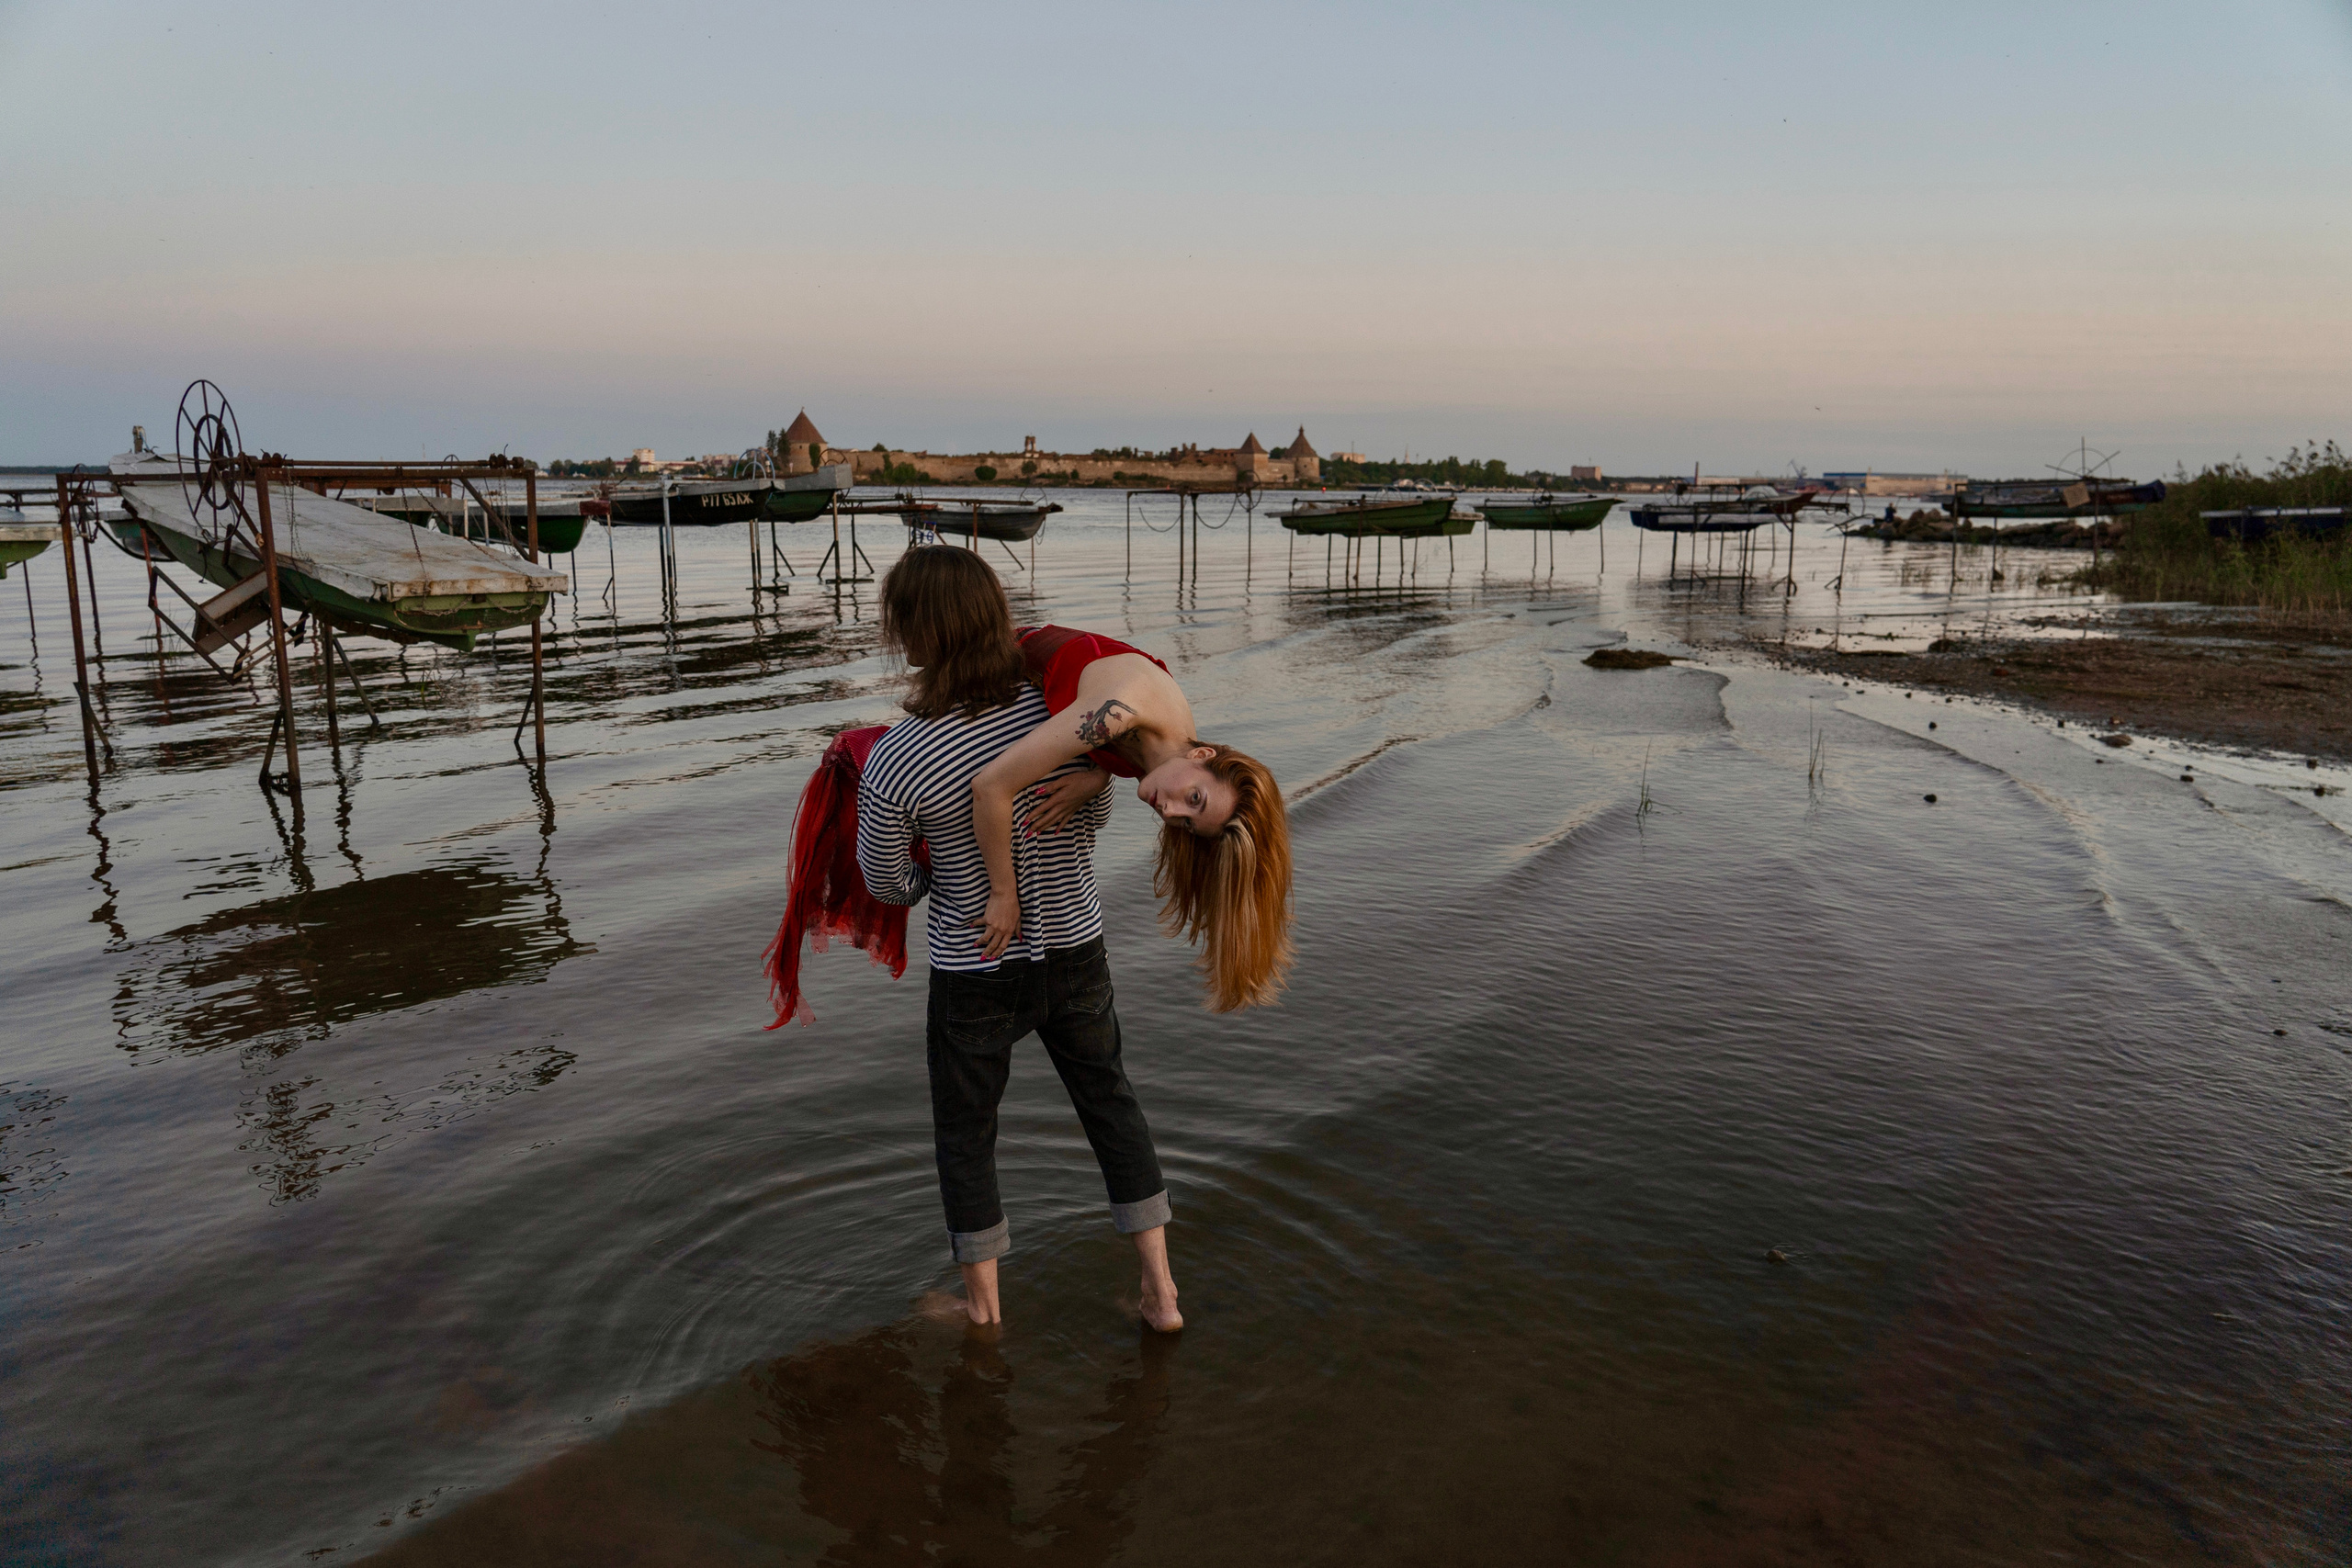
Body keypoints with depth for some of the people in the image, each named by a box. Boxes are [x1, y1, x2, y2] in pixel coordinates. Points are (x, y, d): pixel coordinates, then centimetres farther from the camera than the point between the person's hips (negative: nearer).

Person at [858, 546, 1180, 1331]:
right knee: (1109, 1099, 25)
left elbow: (886, 882, -9)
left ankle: (982, 1299, 40)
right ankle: (1160, 1289, 30)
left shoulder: (893, 764, -27)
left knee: (964, 1128, 22)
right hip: (1075, 949, 3)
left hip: (975, 975, -3)